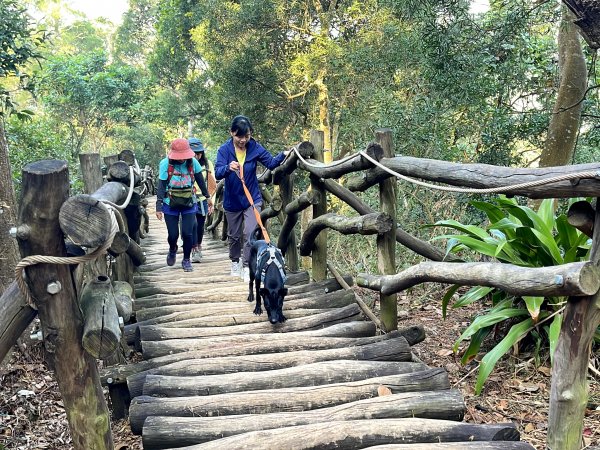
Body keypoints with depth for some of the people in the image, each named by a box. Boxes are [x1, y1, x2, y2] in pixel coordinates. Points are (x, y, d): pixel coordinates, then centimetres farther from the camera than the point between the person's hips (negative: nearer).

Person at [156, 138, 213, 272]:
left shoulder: (193, 162, -7)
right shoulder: (165, 164, -12)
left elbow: (200, 181, 7)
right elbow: (161, 186, -11)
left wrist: (207, 197, 16)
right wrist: (159, 207, -14)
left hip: (189, 204, 1)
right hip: (170, 205, -1)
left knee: (187, 233, -4)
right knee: (173, 234, 4)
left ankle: (186, 260, 18)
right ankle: (172, 250, 39)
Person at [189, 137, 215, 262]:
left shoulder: (207, 164, 0)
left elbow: (211, 184, 3)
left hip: (202, 200, 3)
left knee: (200, 225, 12)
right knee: (193, 223, -15)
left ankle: (199, 246, 35)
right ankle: (194, 250, -2)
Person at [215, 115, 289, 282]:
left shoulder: (255, 148, -9)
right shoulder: (224, 149, -14)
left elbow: (271, 163, -10)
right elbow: (218, 173, -25)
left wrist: (283, 155, -30)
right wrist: (228, 168, -47)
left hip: (252, 199, 0)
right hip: (232, 201, 1)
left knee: (250, 234, -10)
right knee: (234, 235, 17)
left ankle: (247, 267, 2)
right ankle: (235, 262, 40)